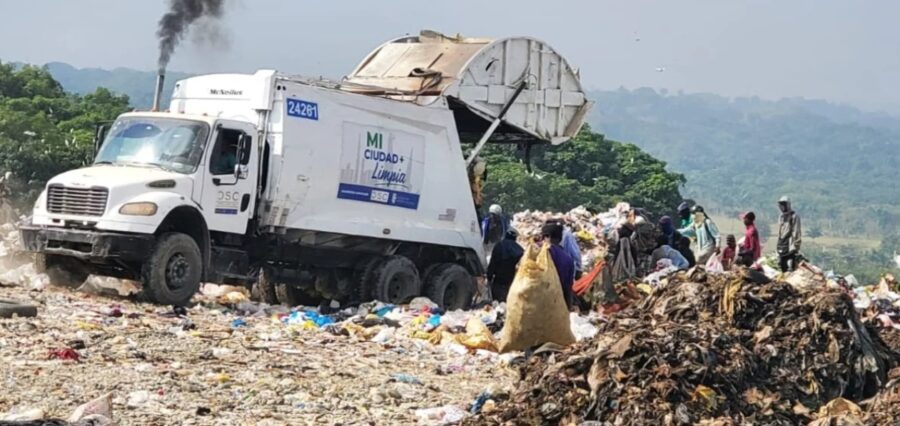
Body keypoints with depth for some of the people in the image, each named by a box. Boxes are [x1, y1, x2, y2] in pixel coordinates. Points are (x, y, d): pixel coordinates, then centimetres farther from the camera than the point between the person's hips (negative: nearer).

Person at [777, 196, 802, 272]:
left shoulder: (794, 217, -7)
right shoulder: (781, 217, 17)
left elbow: (796, 233, -11)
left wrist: (795, 248, -16)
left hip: (790, 247, -8)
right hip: (782, 248, 8)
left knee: (790, 269, -14)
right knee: (783, 270, 9)